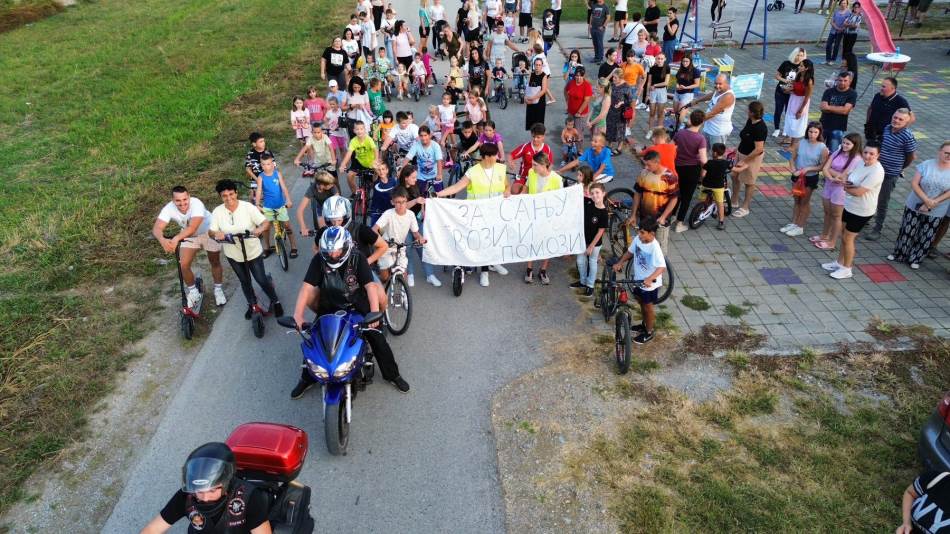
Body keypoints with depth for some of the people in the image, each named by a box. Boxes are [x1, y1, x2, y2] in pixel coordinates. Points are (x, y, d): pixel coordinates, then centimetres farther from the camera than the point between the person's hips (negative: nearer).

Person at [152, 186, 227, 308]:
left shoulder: (197, 204, -38)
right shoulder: (169, 208, -28)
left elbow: (192, 227, -50)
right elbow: (157, 228, -38)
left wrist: (176, 238, -65)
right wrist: (162, 240, -60)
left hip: (208, 233, -3)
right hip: (189, 236, 3)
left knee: (215, 263, 8)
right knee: (183, 266, -5)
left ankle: (218, 290, 32)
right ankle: (193, 292, 18)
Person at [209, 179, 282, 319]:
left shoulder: (248, 207, -18)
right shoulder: (217, 212, -12)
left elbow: (266, 222, -20)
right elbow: (210, 231, -11)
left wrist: (259, 229, -42)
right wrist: (216, 233, -36)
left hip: (253, 252, -3)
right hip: (233, 255, 3)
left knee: (261, 280, 5)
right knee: (245, 281, 20)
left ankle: (275, 301, 28)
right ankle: (252, 304, 41)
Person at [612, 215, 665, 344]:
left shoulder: (655, 248, -32)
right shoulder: (638, 239, -11)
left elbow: (662, 267, -36)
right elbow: (630, 252, 6)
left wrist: (650, 279, -49)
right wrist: (620, 263, -7)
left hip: (650, 284, -7)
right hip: (638, 279, 7)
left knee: (648, 307, 12)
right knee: (641, 303, 26)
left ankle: (649, 332, 32)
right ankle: (645, 325, 49)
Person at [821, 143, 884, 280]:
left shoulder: (876, 171, -25)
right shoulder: (862, 164, 2)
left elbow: (858, 192, -28)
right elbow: (848, 179, 12)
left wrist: (845, 187, -8)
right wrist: (846, 184, -13)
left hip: (861, 211, -9)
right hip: (849, 206, 9)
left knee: (848, 238, 2)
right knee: (844, 236, 19)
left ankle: (846, 269, 17)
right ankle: (840, 262, 35)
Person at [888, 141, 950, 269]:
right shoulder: (927, 164, -10)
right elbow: (914, 183, -12)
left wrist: (933, 203, -20)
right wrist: (926, 200, -21)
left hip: (936, 212, 1)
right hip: (915, 206, -1)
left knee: (926, 237, 10)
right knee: (907, 231, 10)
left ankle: (916, 258, 26)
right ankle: (899, 254, 28)